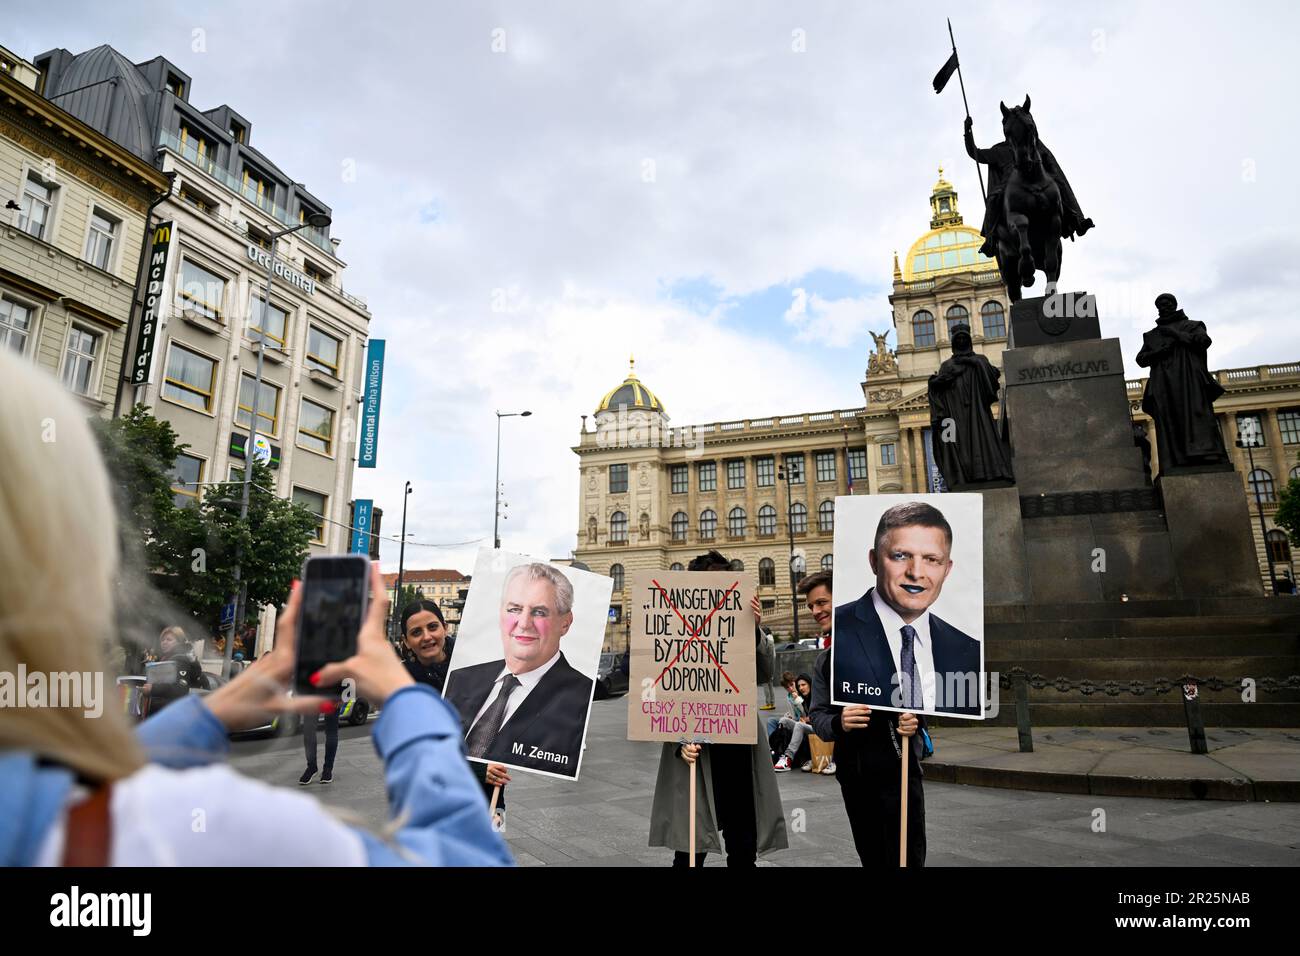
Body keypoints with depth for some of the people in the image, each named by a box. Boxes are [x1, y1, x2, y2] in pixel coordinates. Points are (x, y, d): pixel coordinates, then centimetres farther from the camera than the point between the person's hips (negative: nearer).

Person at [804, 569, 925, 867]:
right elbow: (817, 716, 6)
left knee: (906, 856, 0)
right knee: (871, 857, 14)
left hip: (896, 768, -5)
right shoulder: (824, 661, 13)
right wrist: (839, 723, -17)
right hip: (852, 775, 5)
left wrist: (915, 717, -23)